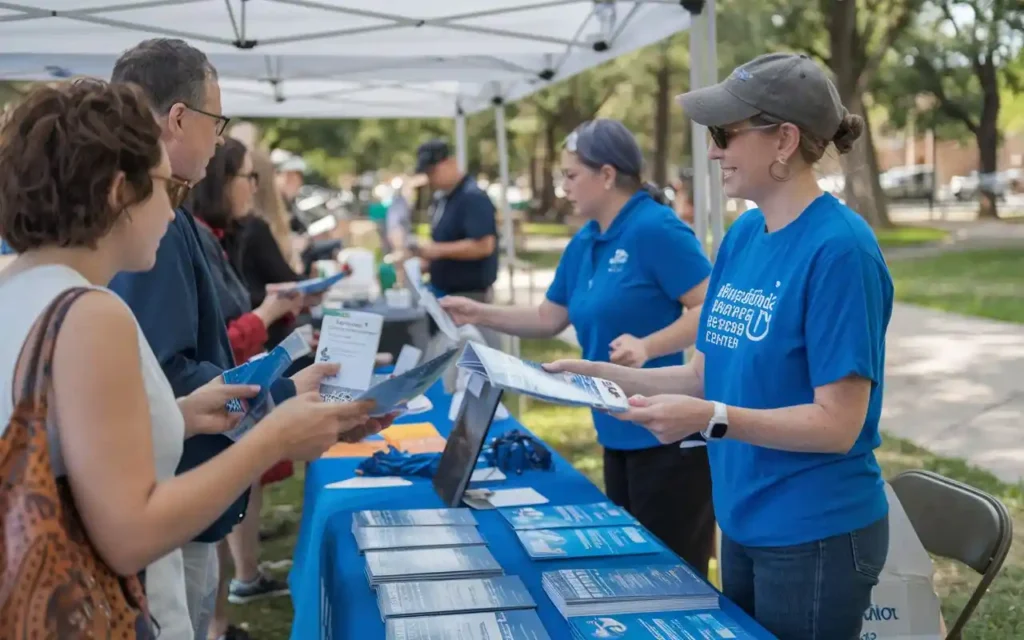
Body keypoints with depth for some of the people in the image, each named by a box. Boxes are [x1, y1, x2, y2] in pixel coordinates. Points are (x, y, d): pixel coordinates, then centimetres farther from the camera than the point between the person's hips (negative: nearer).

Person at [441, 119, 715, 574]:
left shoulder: (656, 229, -17)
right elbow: (548, 320, 17)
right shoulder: (583, 244, 10)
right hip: (618, 431, 9)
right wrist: (477, 314, 11)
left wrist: (647, 347, -32)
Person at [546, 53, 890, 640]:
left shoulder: (838, 249, -21)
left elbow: (837, 424, -22)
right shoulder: (743, 236, 4)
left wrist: (711, 419, -31)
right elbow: (709, 373, 9)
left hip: (816, 535, -8)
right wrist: (602, 375, -1)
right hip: (744, 522, 8)